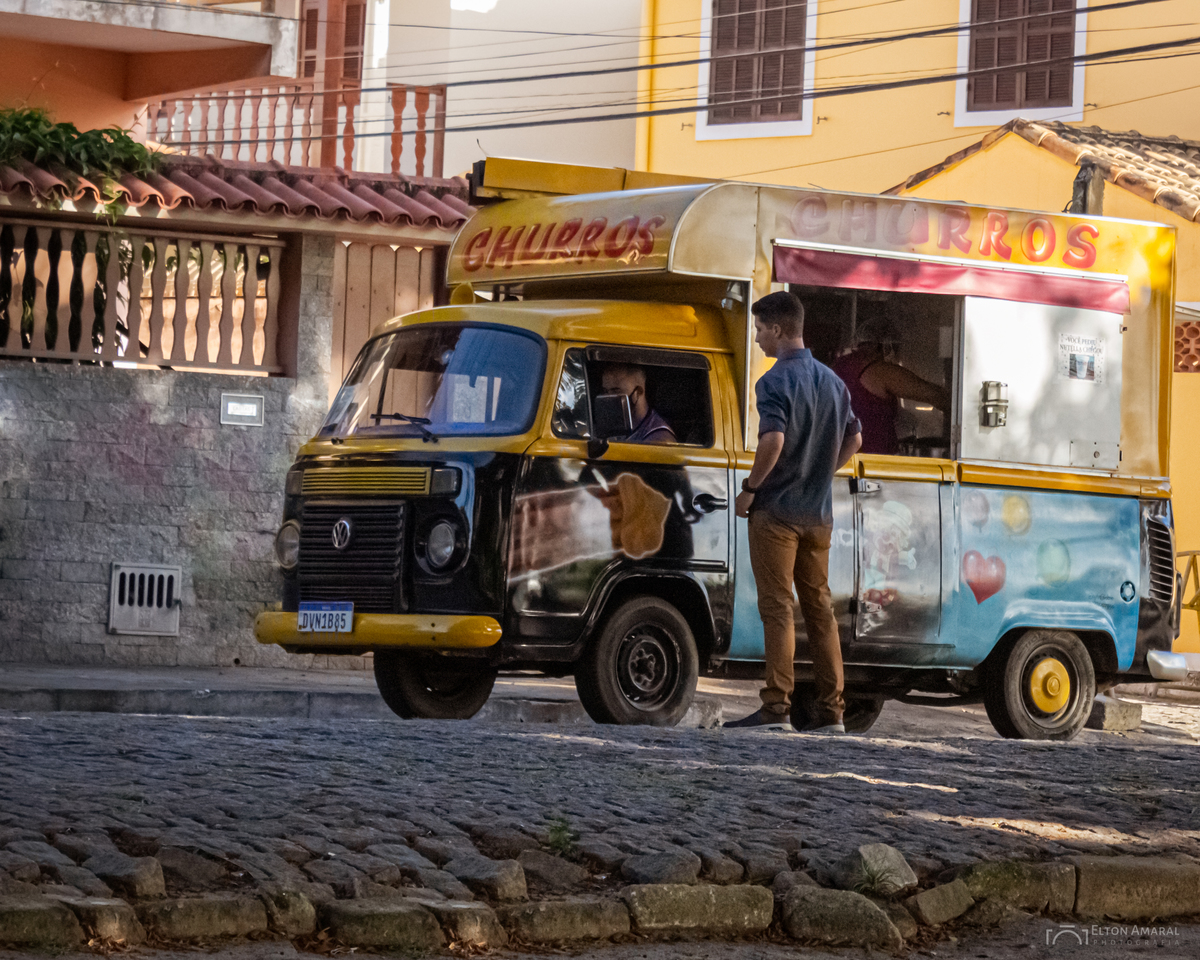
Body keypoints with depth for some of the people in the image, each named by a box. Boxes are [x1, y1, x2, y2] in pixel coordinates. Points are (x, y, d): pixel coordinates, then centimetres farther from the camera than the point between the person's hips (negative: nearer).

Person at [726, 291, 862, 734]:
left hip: (777, 510, -7)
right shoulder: (832, 381, 12)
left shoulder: (776, 381, -13)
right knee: (819, 607, 10)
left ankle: (776, 707, -9)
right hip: (818, 513, 7)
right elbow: (853, 439, 19)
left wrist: (750, 488, -13)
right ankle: (831, 710, 9)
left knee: (777, 608, -6)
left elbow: (773, 440, -25)